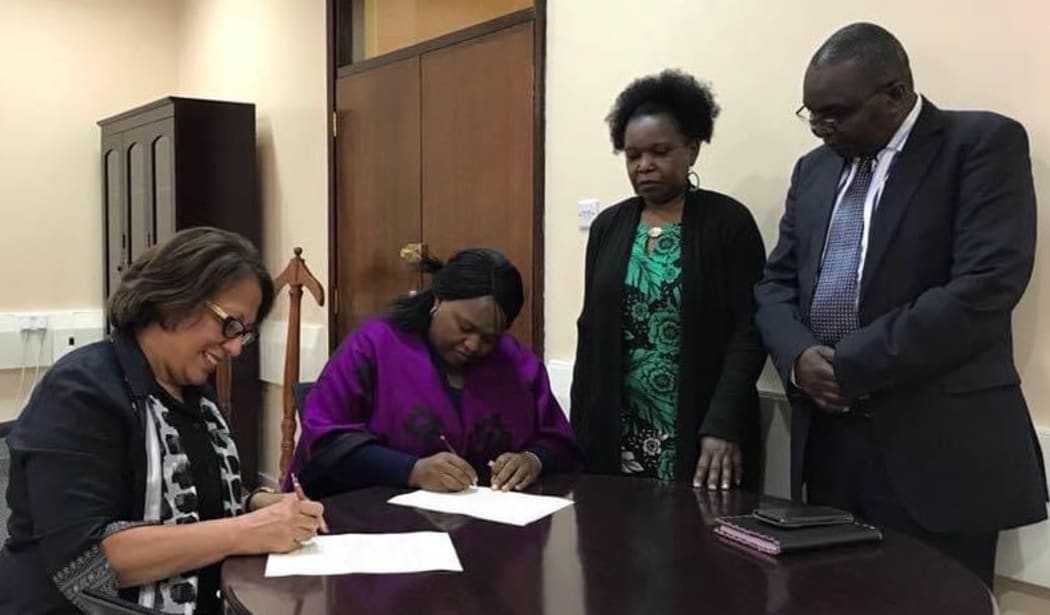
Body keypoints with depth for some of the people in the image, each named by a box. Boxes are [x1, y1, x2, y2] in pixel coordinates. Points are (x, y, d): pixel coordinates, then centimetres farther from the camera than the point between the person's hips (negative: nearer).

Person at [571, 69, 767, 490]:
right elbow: (591, 331, 11)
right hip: (616, 437, 4)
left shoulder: (729, 222, -4)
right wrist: (580, 429, 6)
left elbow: (748, 334, -10)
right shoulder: (608, 227, 9)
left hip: (700, 435, -4)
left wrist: (721, 425, -21)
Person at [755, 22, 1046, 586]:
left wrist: (852, 367, -16)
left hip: (937, 448, -5)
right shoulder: (814, 168, 15)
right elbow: (776, 283, 13)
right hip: (827, 441, 6)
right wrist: (798, 356, -9)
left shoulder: (983, 143, -6)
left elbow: (985, 286, -18)